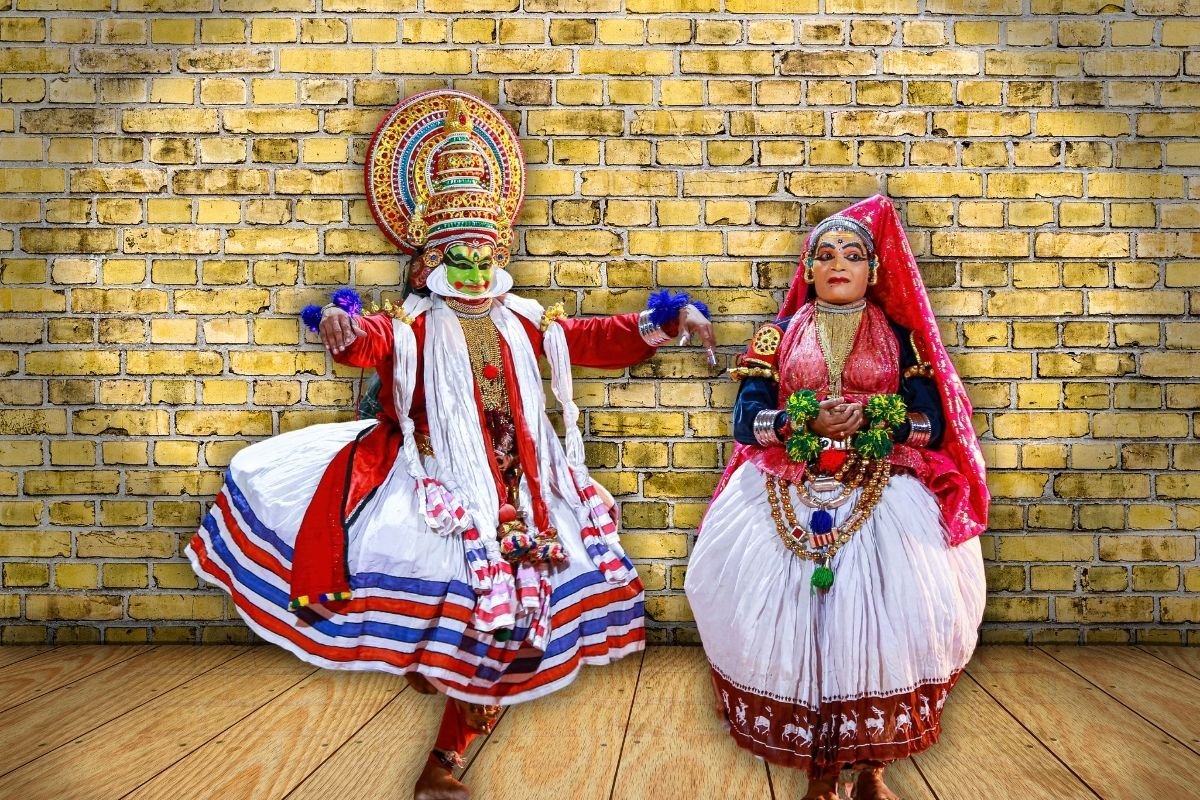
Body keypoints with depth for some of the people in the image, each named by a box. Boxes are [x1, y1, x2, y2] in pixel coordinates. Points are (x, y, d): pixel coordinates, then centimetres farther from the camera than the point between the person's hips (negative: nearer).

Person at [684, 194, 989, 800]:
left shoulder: (901, 337, 10)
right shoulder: (777, 336, 9)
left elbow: (934, 427, 3)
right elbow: (746, 422, 0)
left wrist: (875, 418, -14)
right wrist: (809, 420, -15)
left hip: (884, 501, 0)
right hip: (789, 503, 0)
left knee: (881, 625, -9)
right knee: (798, 625, -7)